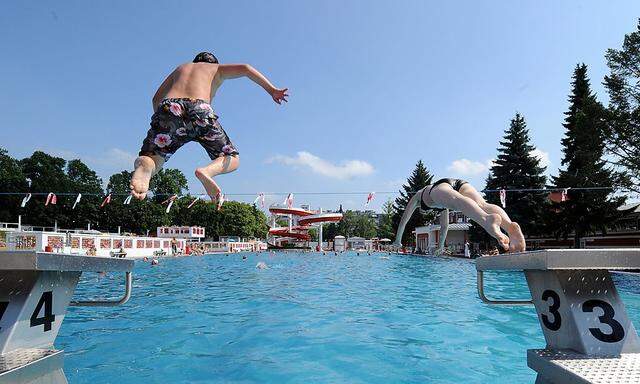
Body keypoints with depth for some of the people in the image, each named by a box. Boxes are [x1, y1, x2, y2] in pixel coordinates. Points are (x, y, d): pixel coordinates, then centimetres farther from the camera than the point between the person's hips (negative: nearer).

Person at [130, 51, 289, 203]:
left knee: (151, 158, 10)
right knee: (232, 159, 12)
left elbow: (156, 98, 33)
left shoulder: (180, 68, 40)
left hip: (169, 107, 3)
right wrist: (272, 90, 8)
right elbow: (245, 68, 14)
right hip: (199, 110, -2)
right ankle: (207, 170, -23)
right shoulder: (216, 68, 32)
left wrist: (162, 121, 41)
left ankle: (144, 167, -29)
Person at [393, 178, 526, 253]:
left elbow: (404, 218, 43)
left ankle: (488, 219, -69)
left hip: (440, 186, -4)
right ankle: (510, 226, -57)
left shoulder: (417, 195, 42)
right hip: (458, 183, 4)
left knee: (458, 200, -36)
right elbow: (444, 225, 55)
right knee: (483, 205, -24)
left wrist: (398, 240, 51)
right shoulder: (442, 204, 50)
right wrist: (441, 245, 63)